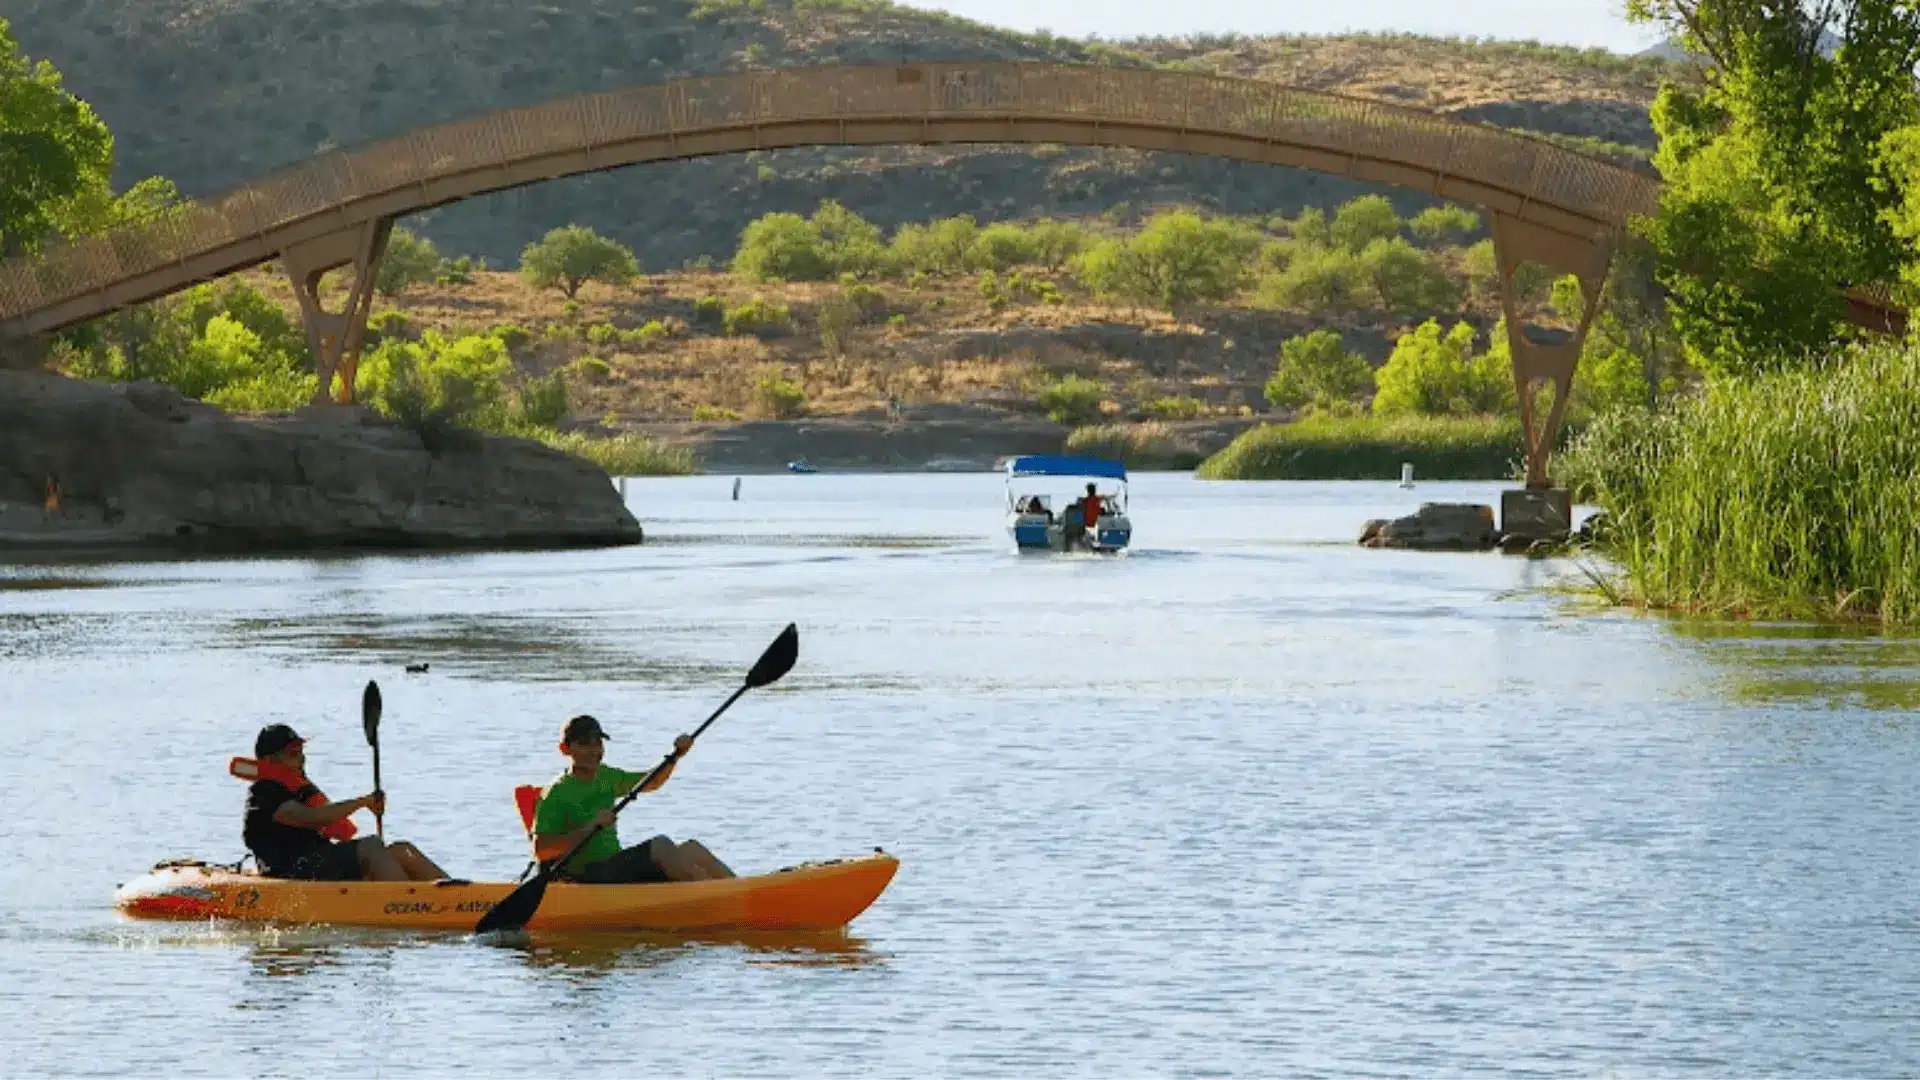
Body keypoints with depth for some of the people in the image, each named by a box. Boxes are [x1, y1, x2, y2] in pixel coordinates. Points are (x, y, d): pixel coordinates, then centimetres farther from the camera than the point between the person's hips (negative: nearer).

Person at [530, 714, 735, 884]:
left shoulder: (605, 777, 15)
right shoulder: (556, 794, -9)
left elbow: (652, 783, 26)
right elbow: (540, 850, -17)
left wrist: (676, 756, 9)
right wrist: (588, 828, -23)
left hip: (617, 867, 9)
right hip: (588, 876, -8)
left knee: (692, 849, -8)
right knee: (660, 845, -25)